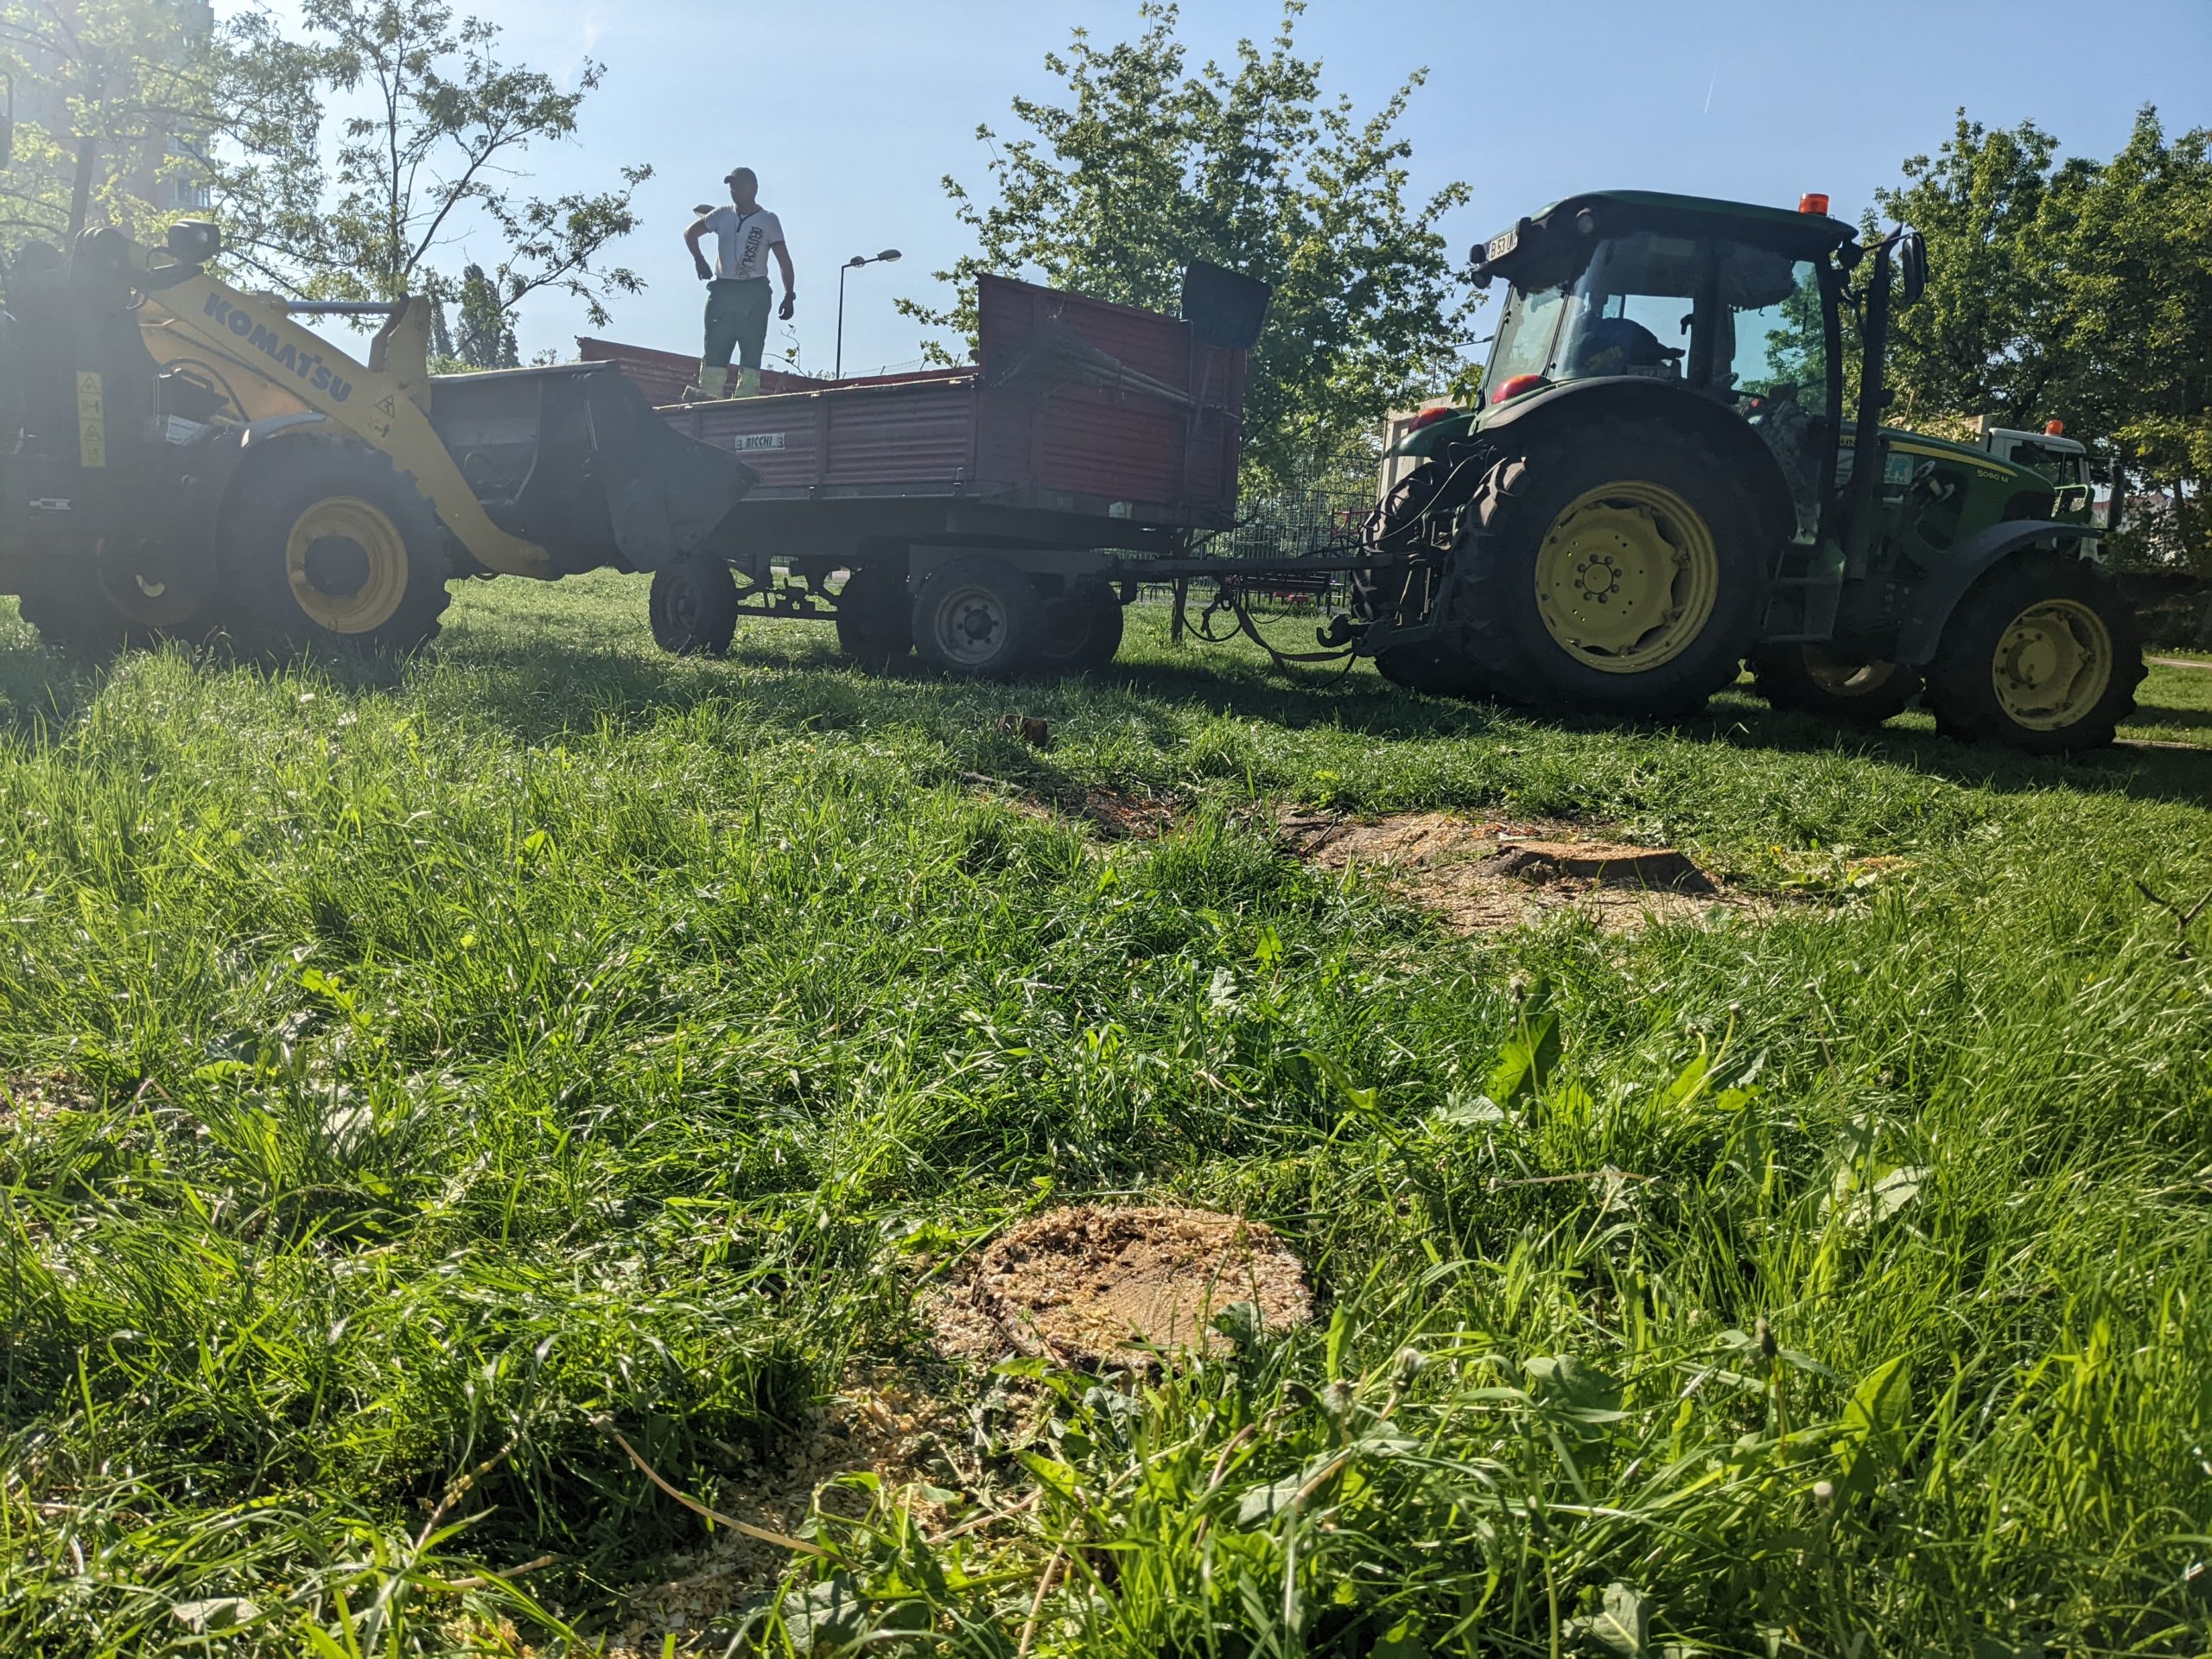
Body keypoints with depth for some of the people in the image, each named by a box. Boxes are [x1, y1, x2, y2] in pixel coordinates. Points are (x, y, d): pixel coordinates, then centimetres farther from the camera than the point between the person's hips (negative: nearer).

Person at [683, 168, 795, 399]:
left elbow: (784, 260, 0)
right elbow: (690, 233, 21)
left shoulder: (768, 221, 3)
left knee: (752, 351, -7)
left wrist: (789, 296, -9)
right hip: (722, 290, 3)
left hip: (754, 293, -3)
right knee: (715, 349, -2)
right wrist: (698, 259, 4)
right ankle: (708, 400, -2)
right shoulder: (722, 215, 11)